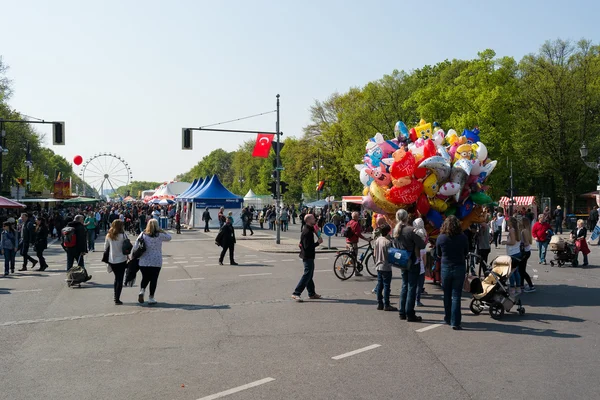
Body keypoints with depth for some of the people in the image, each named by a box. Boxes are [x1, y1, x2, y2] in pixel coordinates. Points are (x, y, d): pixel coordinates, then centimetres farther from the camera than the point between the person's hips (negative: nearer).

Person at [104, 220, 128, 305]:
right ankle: (117, 299, -2)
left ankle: (116, 297, 21)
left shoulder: (108, 236, 0)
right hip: (121, 260, -5)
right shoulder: (122, 235, -14)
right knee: (120, 279, 2)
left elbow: (105, 247, 7)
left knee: (116, 278, 20)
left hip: (111, 260, 5)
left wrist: (107, 259, 16)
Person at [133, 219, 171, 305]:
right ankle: (151, 298, 8)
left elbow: (135, 246, -4)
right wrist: (161, 231, 8)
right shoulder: (160, 235, -5)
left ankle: (142, 290, -4)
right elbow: (169, 237, 13)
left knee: (145, 278, 19)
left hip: (144, 261, 2)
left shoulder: (143, 235, -2)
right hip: (156, 262, -2)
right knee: (153, 279, 6)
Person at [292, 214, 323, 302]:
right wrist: (318, 242, -19)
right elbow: (307, 246, -27)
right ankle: (296, 293, -8)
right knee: (307, 274, -8)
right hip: (308, 256, -11)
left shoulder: (309, 229, 9)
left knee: (309, 274, 16)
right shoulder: (307, 232, -23)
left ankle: (312, 293, 26)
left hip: (308, 256, 11)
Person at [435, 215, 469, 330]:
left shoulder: (441, 238, -8)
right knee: (456, 296, 1)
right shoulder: (463, 237, -9)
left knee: (447, 295, 16)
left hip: (445, 268, 1)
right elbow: (466, 253, 4)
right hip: (459, 268, -1)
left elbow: (438, 255, 3)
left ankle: (448, 319, 26)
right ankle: (455, 322, -2)